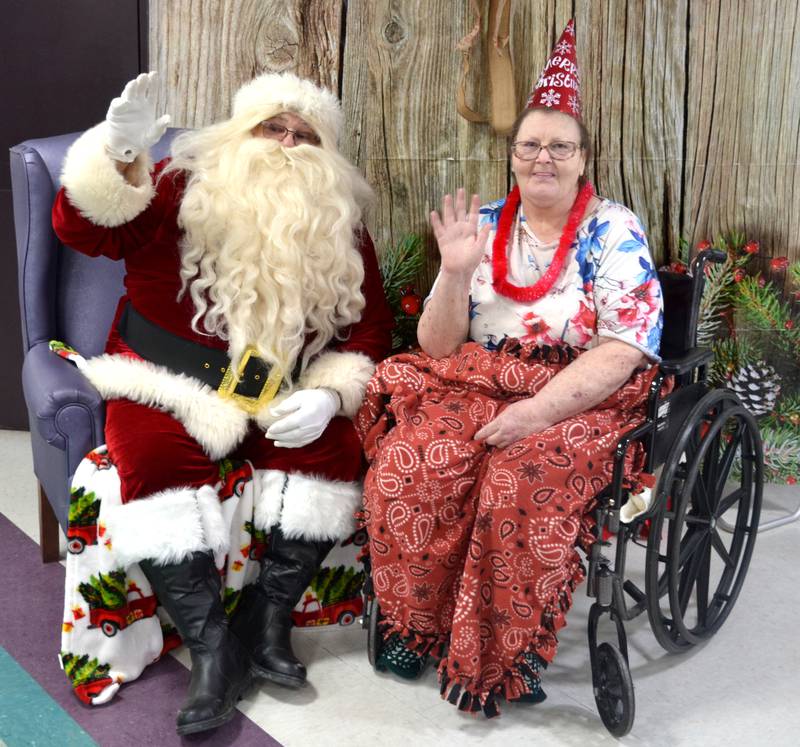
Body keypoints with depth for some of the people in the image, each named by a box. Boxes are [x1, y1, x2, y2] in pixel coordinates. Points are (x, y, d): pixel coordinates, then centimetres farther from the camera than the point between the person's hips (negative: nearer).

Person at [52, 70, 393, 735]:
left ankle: (268, 621, -13)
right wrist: (119, 157, -33)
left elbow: (371, 328, 6)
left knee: (335, 448, -22)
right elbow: (84, 229, -14)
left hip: (281, 403, 3)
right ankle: (212, 647, -23)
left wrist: (329, 394, -13)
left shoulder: (341, 230, 6)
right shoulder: (183, 190, -1)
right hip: (168, 389, -2)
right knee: (157, 463, -29)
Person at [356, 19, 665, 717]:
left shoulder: (614, 232, -4)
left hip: (581, 399, -3)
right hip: (479, 385, 4)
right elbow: (438, 346, 3)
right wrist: (455, 271, -14)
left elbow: (623, 350, -12)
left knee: (521, 488, -32)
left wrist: (539, 411, -24)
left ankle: (503, 659, -9)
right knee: (404, 465, -23)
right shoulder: (484, 224, 6)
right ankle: (416, 623, 2)